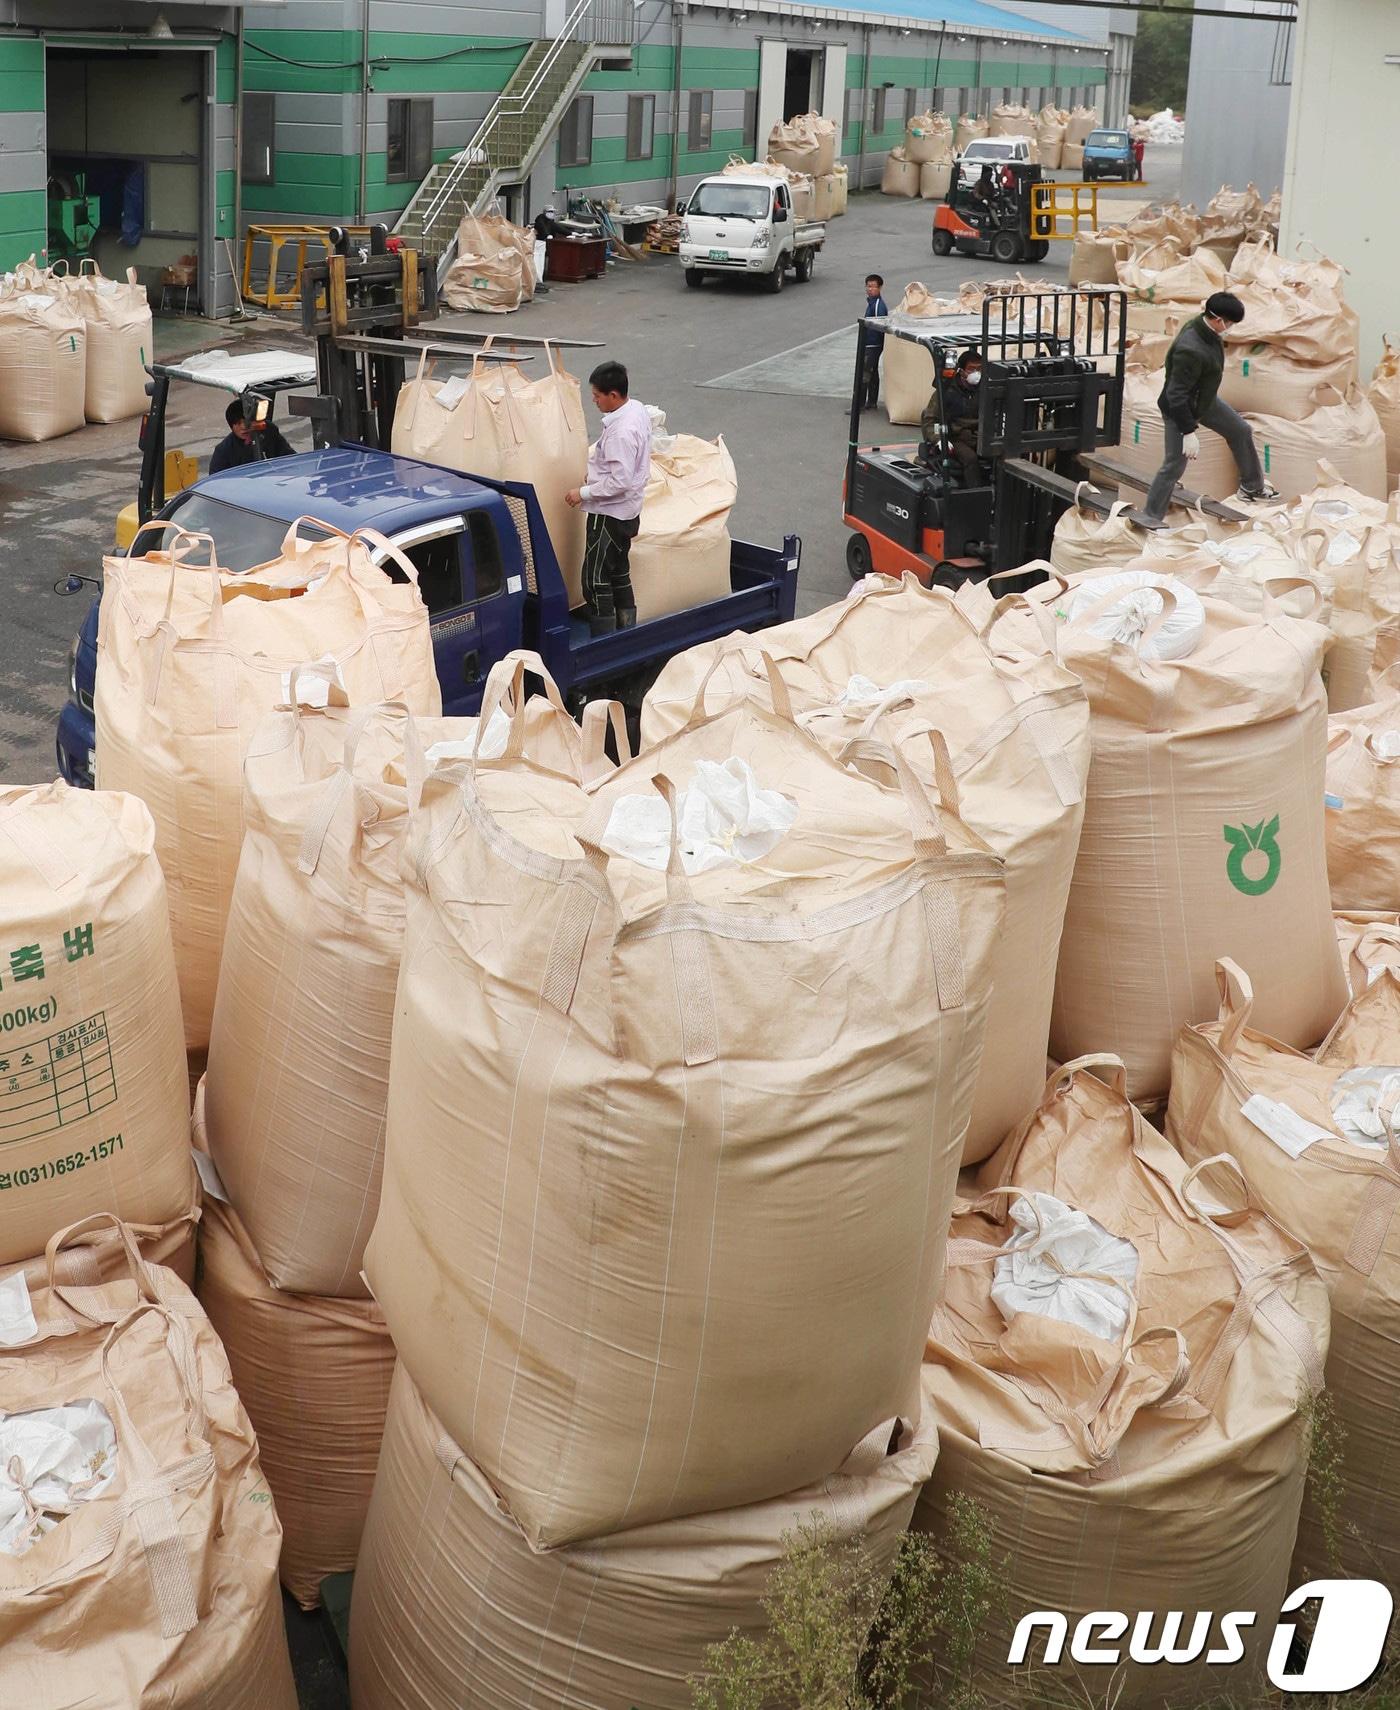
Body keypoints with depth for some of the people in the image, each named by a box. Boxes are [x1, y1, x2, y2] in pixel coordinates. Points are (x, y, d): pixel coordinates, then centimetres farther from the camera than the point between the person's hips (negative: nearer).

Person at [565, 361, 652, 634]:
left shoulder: (621, 431, -28)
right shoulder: (637, 409, 3)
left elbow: (620, 481, -28)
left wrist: (583, 493, -20)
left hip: (609, 515, -11)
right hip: (627, 511, 11)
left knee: (596, 582, -4)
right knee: (620, 576, 20)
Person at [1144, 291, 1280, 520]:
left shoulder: (1203, 324, -13)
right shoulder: (1190, 351, -40)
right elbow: (1176, 395, -35)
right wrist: (1189, 432, -31)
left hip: (1204, 400, 10)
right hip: (1180, 410, -10)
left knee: (1240, 431, 20)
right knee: (1174, 466, -2)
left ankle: (1252, 486, 39)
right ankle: (1150, 518, 13)